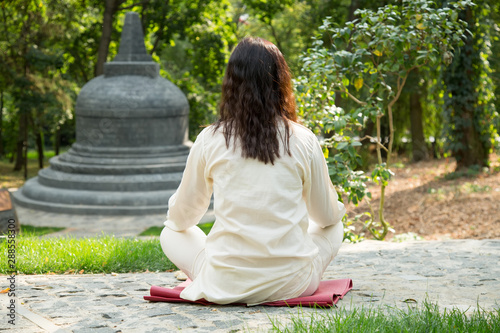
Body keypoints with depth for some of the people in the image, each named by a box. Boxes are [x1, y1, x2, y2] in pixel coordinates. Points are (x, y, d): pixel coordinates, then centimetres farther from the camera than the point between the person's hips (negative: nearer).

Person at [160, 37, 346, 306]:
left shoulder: (209, 141, -5)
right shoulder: (303, 141, -6)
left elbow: (181, 219, 7)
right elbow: (326, 216, 8)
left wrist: (175, 205, 32)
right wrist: (337, 207, 33)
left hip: (225, 286, -1)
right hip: (289, 284, 1)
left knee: (170, 233, 24)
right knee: (334, 226, 28)